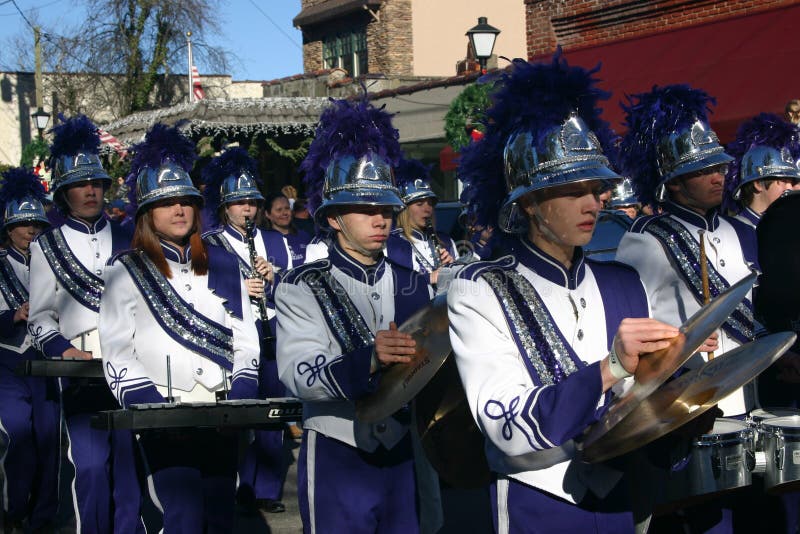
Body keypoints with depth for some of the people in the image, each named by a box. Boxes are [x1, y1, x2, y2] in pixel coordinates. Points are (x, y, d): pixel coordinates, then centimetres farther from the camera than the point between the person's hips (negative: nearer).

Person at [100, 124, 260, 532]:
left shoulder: (223, 265, 12)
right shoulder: (126, 271, 1)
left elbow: (245, 339, 11)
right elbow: (117, 354, -5)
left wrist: (242, 398, -4)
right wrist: (156, 409, -17)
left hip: (222, 412, 4)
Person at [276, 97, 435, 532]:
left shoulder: (414, 286, 8)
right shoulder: (301, 288, -6)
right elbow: (299, 375, -21)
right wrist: (368, 360, -37)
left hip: (404, 457, 4)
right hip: (337, 463, -4)